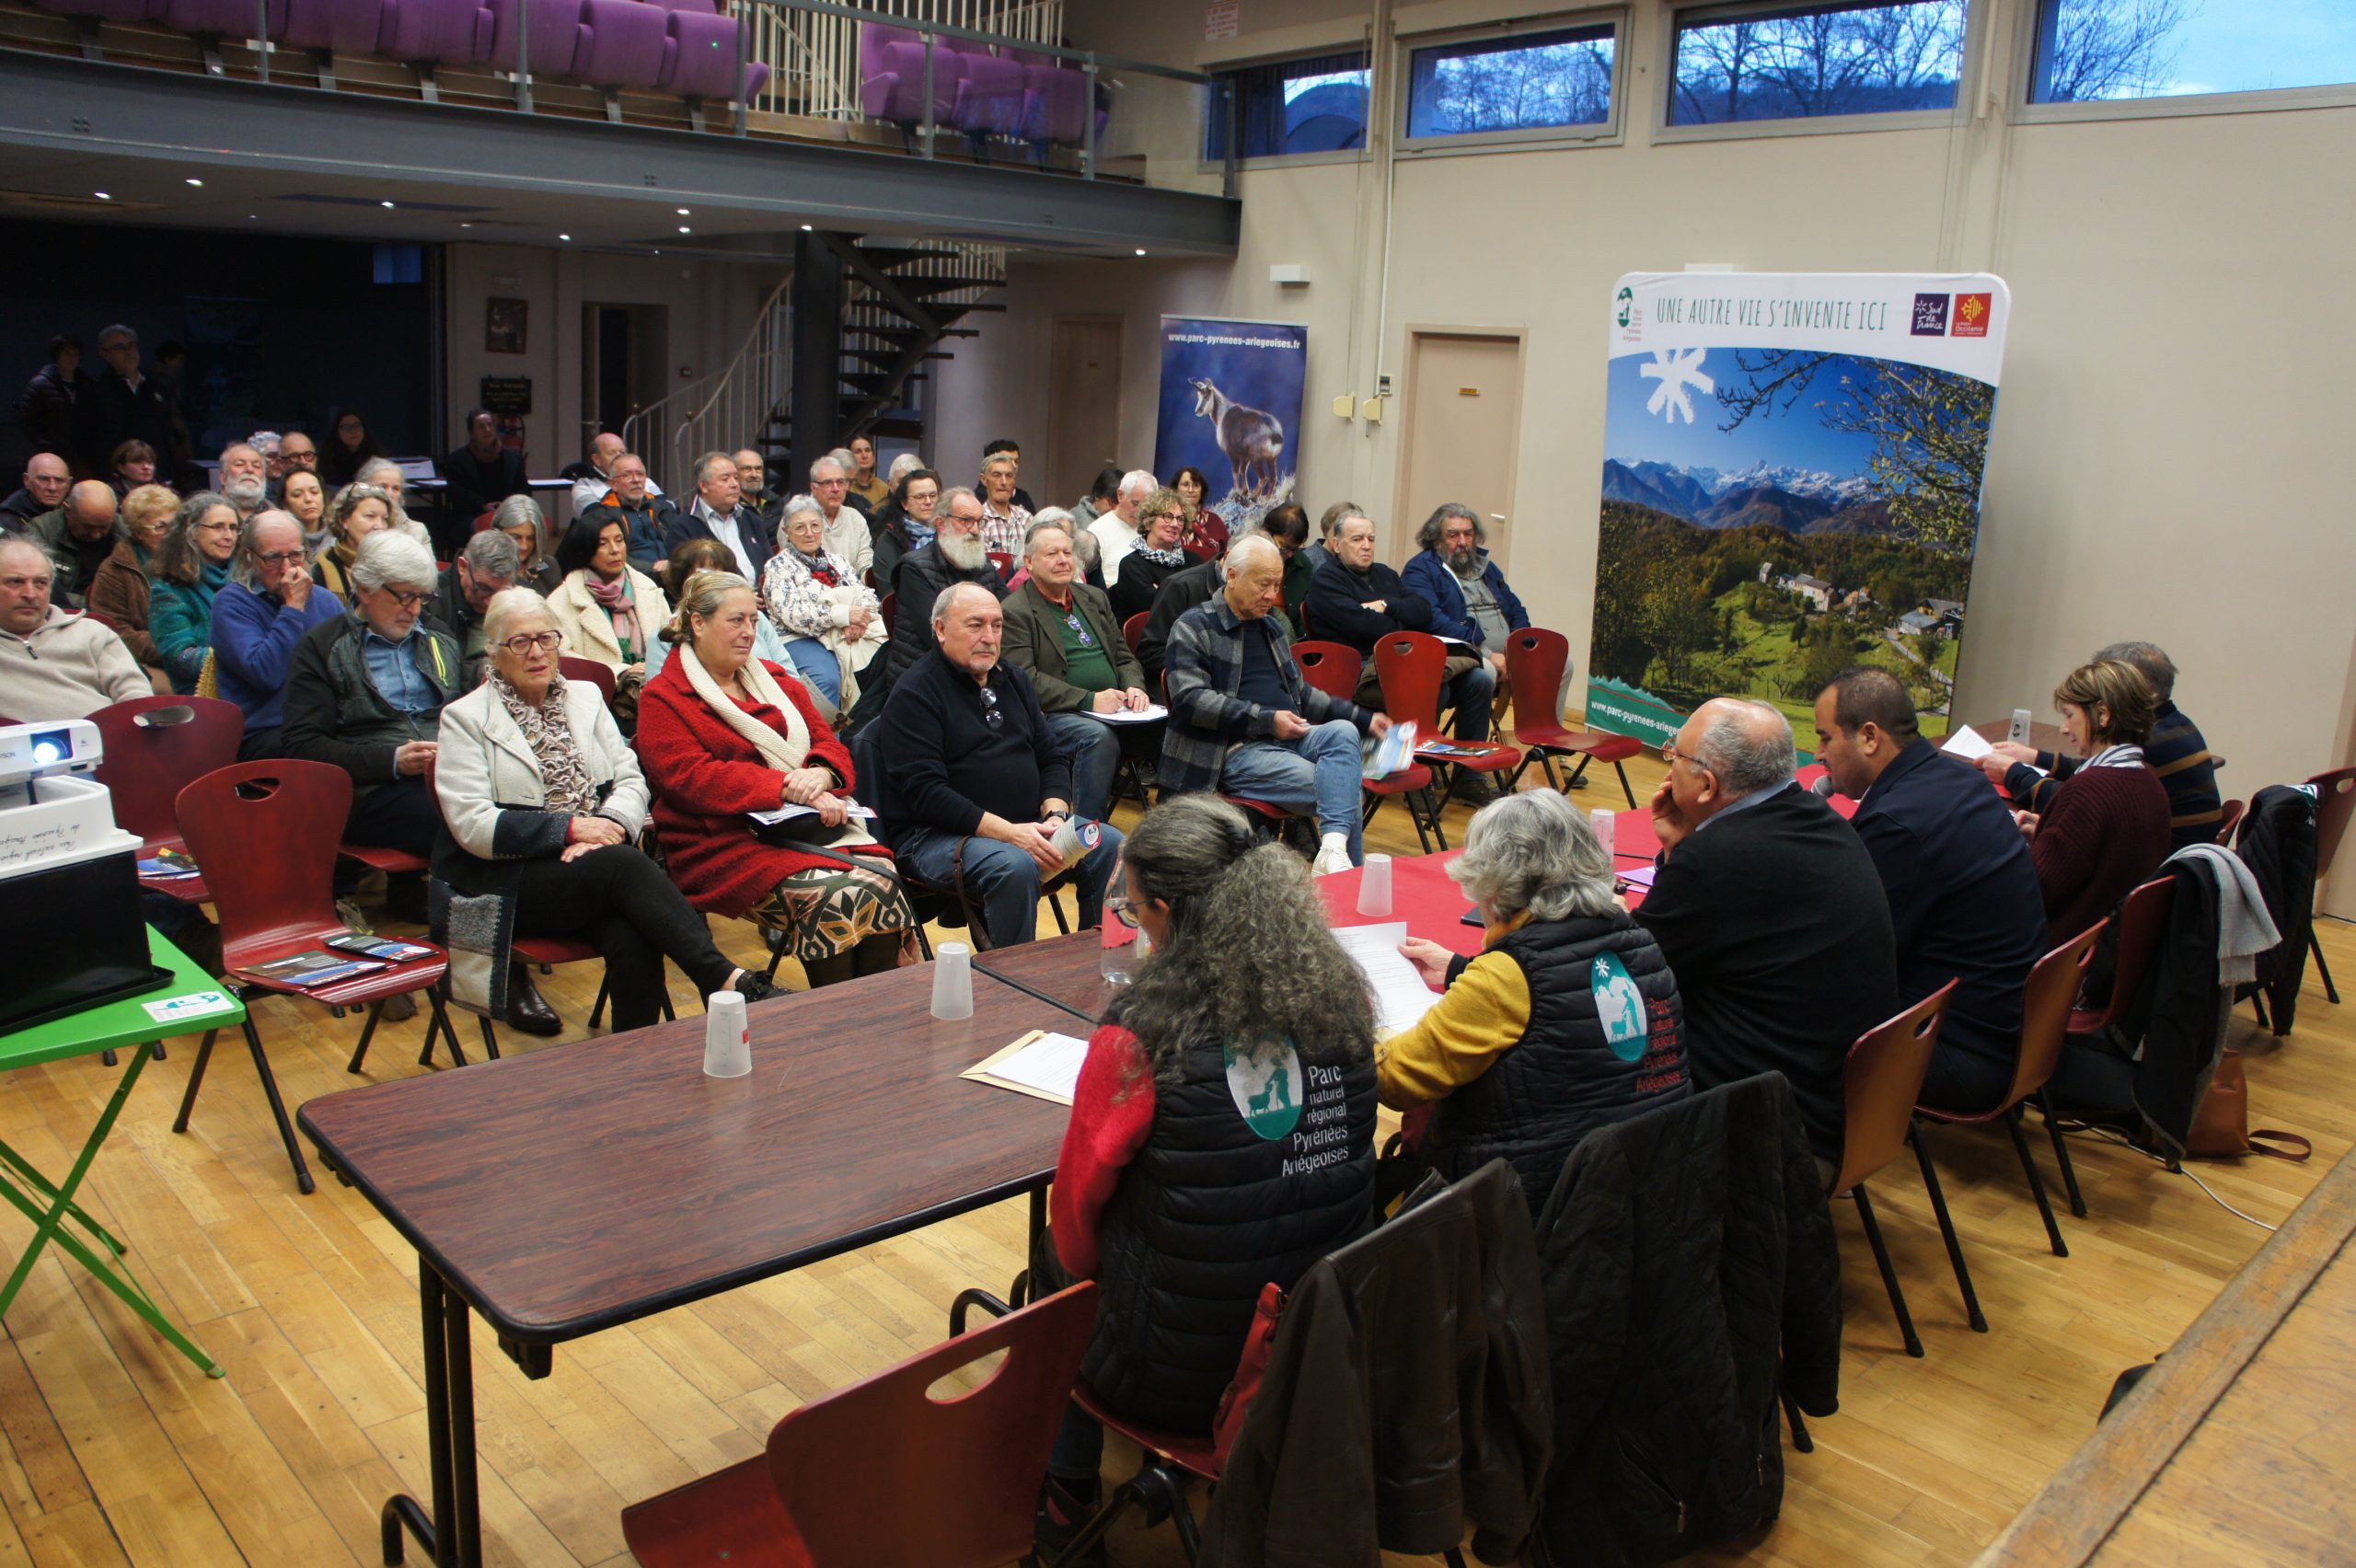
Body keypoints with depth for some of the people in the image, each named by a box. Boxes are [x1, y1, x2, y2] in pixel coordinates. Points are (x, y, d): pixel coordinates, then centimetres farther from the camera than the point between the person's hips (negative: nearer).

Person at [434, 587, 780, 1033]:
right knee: (624, 864, -34)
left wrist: (610, 826, -13)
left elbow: (631, 779, 10)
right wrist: (570, 828, -16)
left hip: (594, 858, 4)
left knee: (633, 937, -32)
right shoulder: (465, 719, 4)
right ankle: (728, 980, -40)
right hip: (508, 879, -3)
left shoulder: (585, 696, 18)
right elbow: (473, 825, -8)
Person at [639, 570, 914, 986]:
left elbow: (828, 743, 18)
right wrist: (787, 785, -19)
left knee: (883, 879, -26)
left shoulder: (775, 679, 23)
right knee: (833, 895, -31)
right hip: (726, 841, -5)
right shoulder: (663, 699, 4)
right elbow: (692, 778, -10)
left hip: (809, 825, 5)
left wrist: (821, 774, -8)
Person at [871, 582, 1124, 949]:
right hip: (937, 835, -7)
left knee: (1112, 845, -13)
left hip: (1028, 824, 7)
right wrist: (1009, 832, -25)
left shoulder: (1013, 680, 16)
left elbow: (1052, 757, 16)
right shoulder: (914, 694, -7)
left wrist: (1054, 815, -6)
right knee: (1015, 866, -36)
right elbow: (926, 794, -16)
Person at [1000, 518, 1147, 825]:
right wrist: (1088, 700, -19)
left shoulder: (1094, 598, 21)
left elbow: (1124, 656, 23)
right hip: (1056, 714, -6)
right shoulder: (1015, 611, -1)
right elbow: (1026, 679, -11)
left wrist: (1135, 688, 0)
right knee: (1099, 735, -36)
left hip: (1115, 707, 6)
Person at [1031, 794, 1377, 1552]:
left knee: (1056, 1261, 26)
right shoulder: (1338, 998, -8)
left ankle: (1068, 1495, 41)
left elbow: (1078, 1198, -8)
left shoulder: (1142, 1033, -23)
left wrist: (1080, 1265, 13)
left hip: (1187, 1380, -5)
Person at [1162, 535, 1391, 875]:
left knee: (1343, 732, -27)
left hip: (1287, 738, 7)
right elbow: (1190, 699, -14)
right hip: (1233, 750, -6)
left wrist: (1363, 718, 19)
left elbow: (1300, 692, 31)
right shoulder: (1194, 628, -1)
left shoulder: (1272, 625, 22)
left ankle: (1334, 847, -41)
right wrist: (1266, 720, -18)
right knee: (1343, 786, -25)